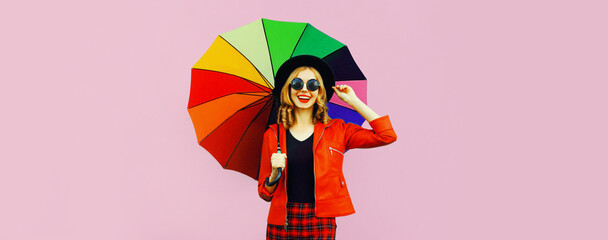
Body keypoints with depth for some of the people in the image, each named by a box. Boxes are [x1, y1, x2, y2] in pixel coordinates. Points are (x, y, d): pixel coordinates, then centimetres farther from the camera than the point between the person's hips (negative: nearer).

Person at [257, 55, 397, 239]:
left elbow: (387, 136, -6)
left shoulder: (336, 131, 4)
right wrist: (275, 174, -14)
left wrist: (353, 101, -1)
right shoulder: (273, 135, 4)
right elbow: (265, 193, 8)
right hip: (281, 224, 0)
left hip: (321, 224, 0)